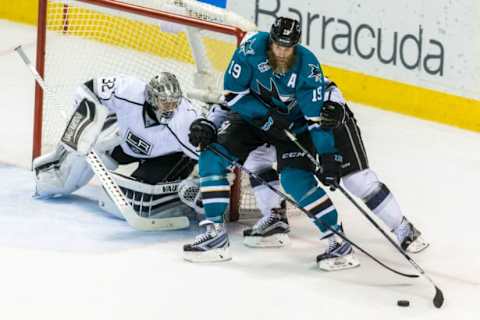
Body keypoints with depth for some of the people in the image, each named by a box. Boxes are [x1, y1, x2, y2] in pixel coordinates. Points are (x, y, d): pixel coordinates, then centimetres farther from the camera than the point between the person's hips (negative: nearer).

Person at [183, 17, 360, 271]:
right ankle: (215, 233, -8)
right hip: (253, 115, 3)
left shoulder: (308, 68, -25)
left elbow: (316, 117, -23)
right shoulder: (252, 48, -23)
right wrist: (266, 115, -23)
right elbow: (233, 93, -15)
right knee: (212, 157, -13)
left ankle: (340, 242, -16)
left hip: (293, 125, -3)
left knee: (296, 179, -23)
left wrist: (328, 155, -29)